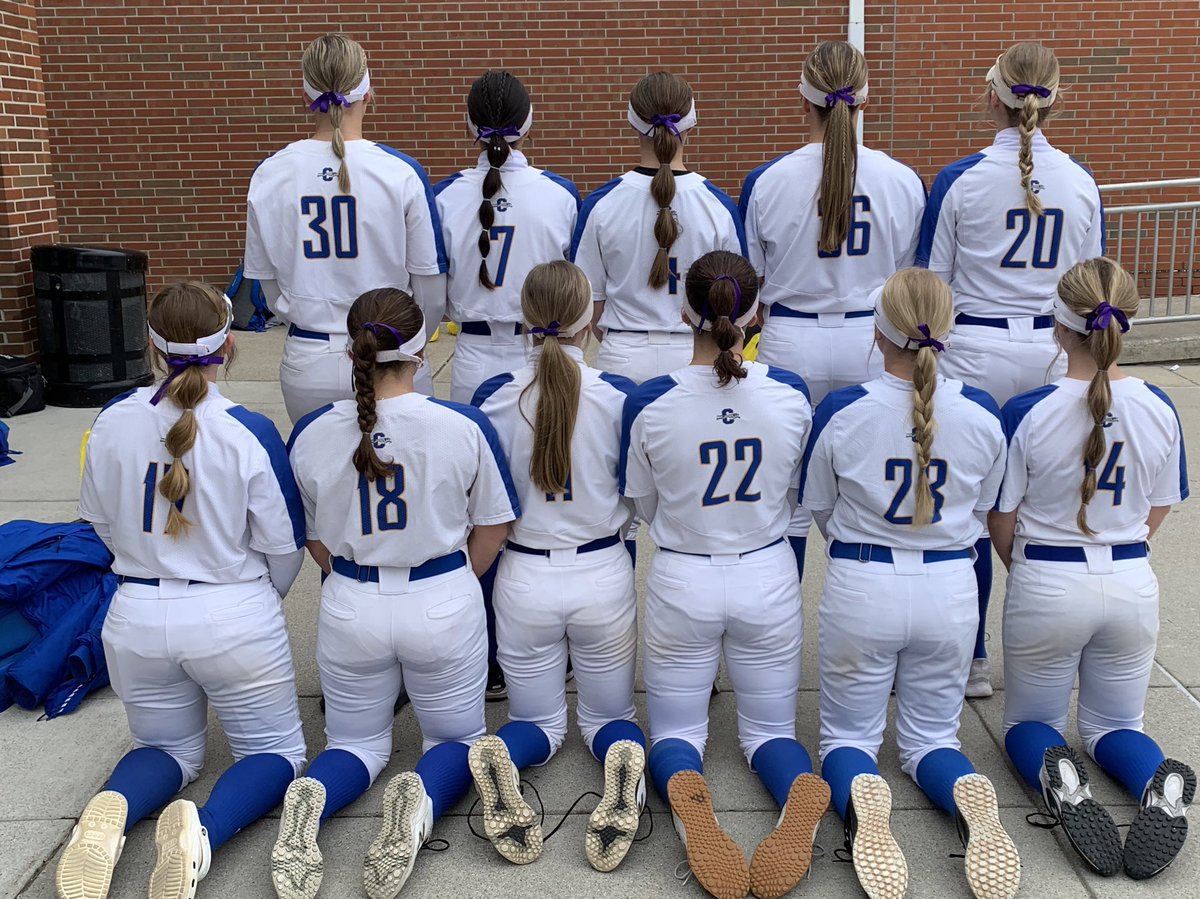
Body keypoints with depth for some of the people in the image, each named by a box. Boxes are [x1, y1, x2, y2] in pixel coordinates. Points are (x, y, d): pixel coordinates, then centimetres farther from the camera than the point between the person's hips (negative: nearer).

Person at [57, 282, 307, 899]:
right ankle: (203, 828, -18)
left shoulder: (113, 421, -6)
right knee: (274, 751, 14)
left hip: (137, 617, 4)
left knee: (168, 748, 24)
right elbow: (284, 544, -8)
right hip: (233, 618, -3)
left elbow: (101, 523, 8)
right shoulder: (249, 432, -17)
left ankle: (112, 810, -10)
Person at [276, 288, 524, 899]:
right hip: (444, 606, -1)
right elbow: (492, 527, -2)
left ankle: (312, 799, -13)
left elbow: (315, 539, 2)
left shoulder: (311, 434, -10)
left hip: (350, 610, 2)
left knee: (356, 742, 23)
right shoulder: (465, 427, -15)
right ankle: (424, 797, -16)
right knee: (457, 737, 20)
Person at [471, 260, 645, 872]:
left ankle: (499, 755, -17)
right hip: (603, 575, 0)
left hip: (524, 579, 1)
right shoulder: (621, 396, -12)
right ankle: (626, 756, -18)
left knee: (539, 721, 20)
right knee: (607, 715, 19)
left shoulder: (493, 398, -10)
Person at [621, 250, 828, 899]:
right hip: (768, 580, 2)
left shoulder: (649, 404, -17)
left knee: (676, 729, 17)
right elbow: (795, 495, 5)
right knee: (769, 727, 18)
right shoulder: (791, 394, -11)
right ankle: (803, 791, -17)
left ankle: (684, 794, -19)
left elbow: (646, 508, -1)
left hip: (683, 582, -1)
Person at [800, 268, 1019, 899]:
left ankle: (860, 797, -21)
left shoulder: (840, 411, -16)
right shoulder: (983, 414, -9)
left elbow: (818, 509, 0)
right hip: (949, 590, 2)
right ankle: (969, 796, -16)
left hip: (861, 587, -2)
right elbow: (982, 509, 7)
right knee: (931, 736, 19)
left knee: (848, 735, 15)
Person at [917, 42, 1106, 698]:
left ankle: (972, 659, 15)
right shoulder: (1082, 184, 0)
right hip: (1053, 355, 3)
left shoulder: (959, 180, -9)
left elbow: (930, 283, -4)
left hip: (974, 352, -3)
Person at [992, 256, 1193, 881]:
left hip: (1045, 589, -3)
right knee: (1113, 726, 22)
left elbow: (1002, 522, -8)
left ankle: (1057, 777, -17)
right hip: (1132, 587, 3)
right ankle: (1161, 784, -13)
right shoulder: (1158, 410, -7)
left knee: (1028, 723, 18)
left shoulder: (1026, 413, -18)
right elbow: (1156, 515, 5)